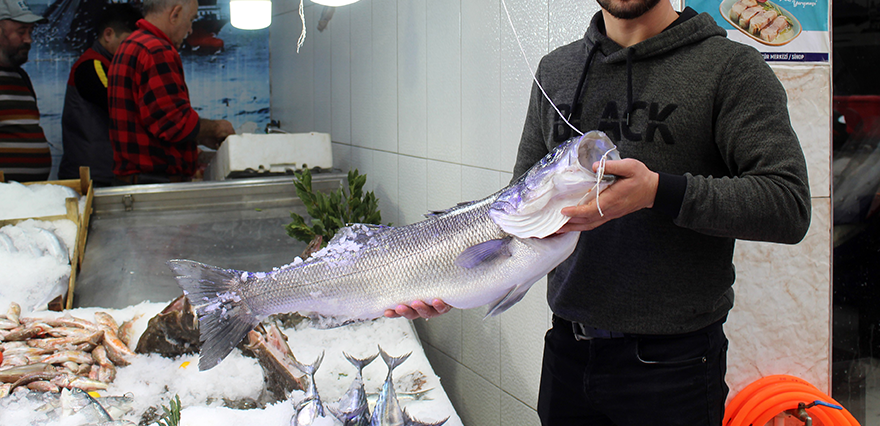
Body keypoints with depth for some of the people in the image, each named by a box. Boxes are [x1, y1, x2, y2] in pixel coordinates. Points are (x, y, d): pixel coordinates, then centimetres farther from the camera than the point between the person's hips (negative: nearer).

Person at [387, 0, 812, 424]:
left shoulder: (732, 67, -7)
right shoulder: (554, 70, 9)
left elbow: (790, 203, -16)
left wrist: (658, 191, -26)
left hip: (672, 360, -4)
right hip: (568, 347, 5)